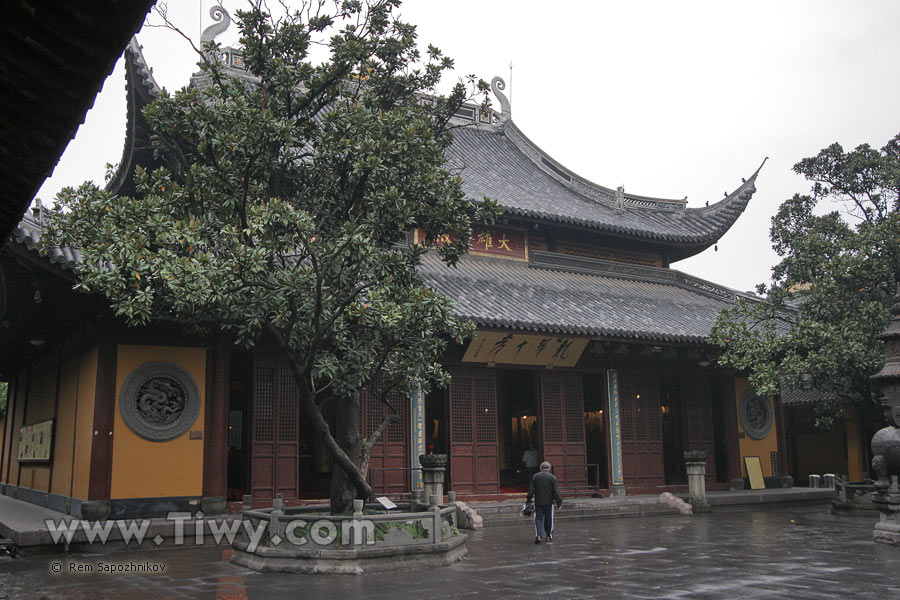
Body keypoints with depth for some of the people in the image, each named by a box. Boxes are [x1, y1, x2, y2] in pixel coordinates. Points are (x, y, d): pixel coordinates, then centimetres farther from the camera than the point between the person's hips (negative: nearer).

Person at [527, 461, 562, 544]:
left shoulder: (535, 476, 2)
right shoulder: (552, 477, 0)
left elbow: (531, 490, 0)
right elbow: (556, 491, -4)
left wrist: (529, 500, 4)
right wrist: (559, 502, -2)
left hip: (538, 502, 0)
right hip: (549, 502, 0)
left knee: (538, 519, 1)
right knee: (549, 519, 11)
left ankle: (538, 535, -15)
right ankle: (549, 536, 18)